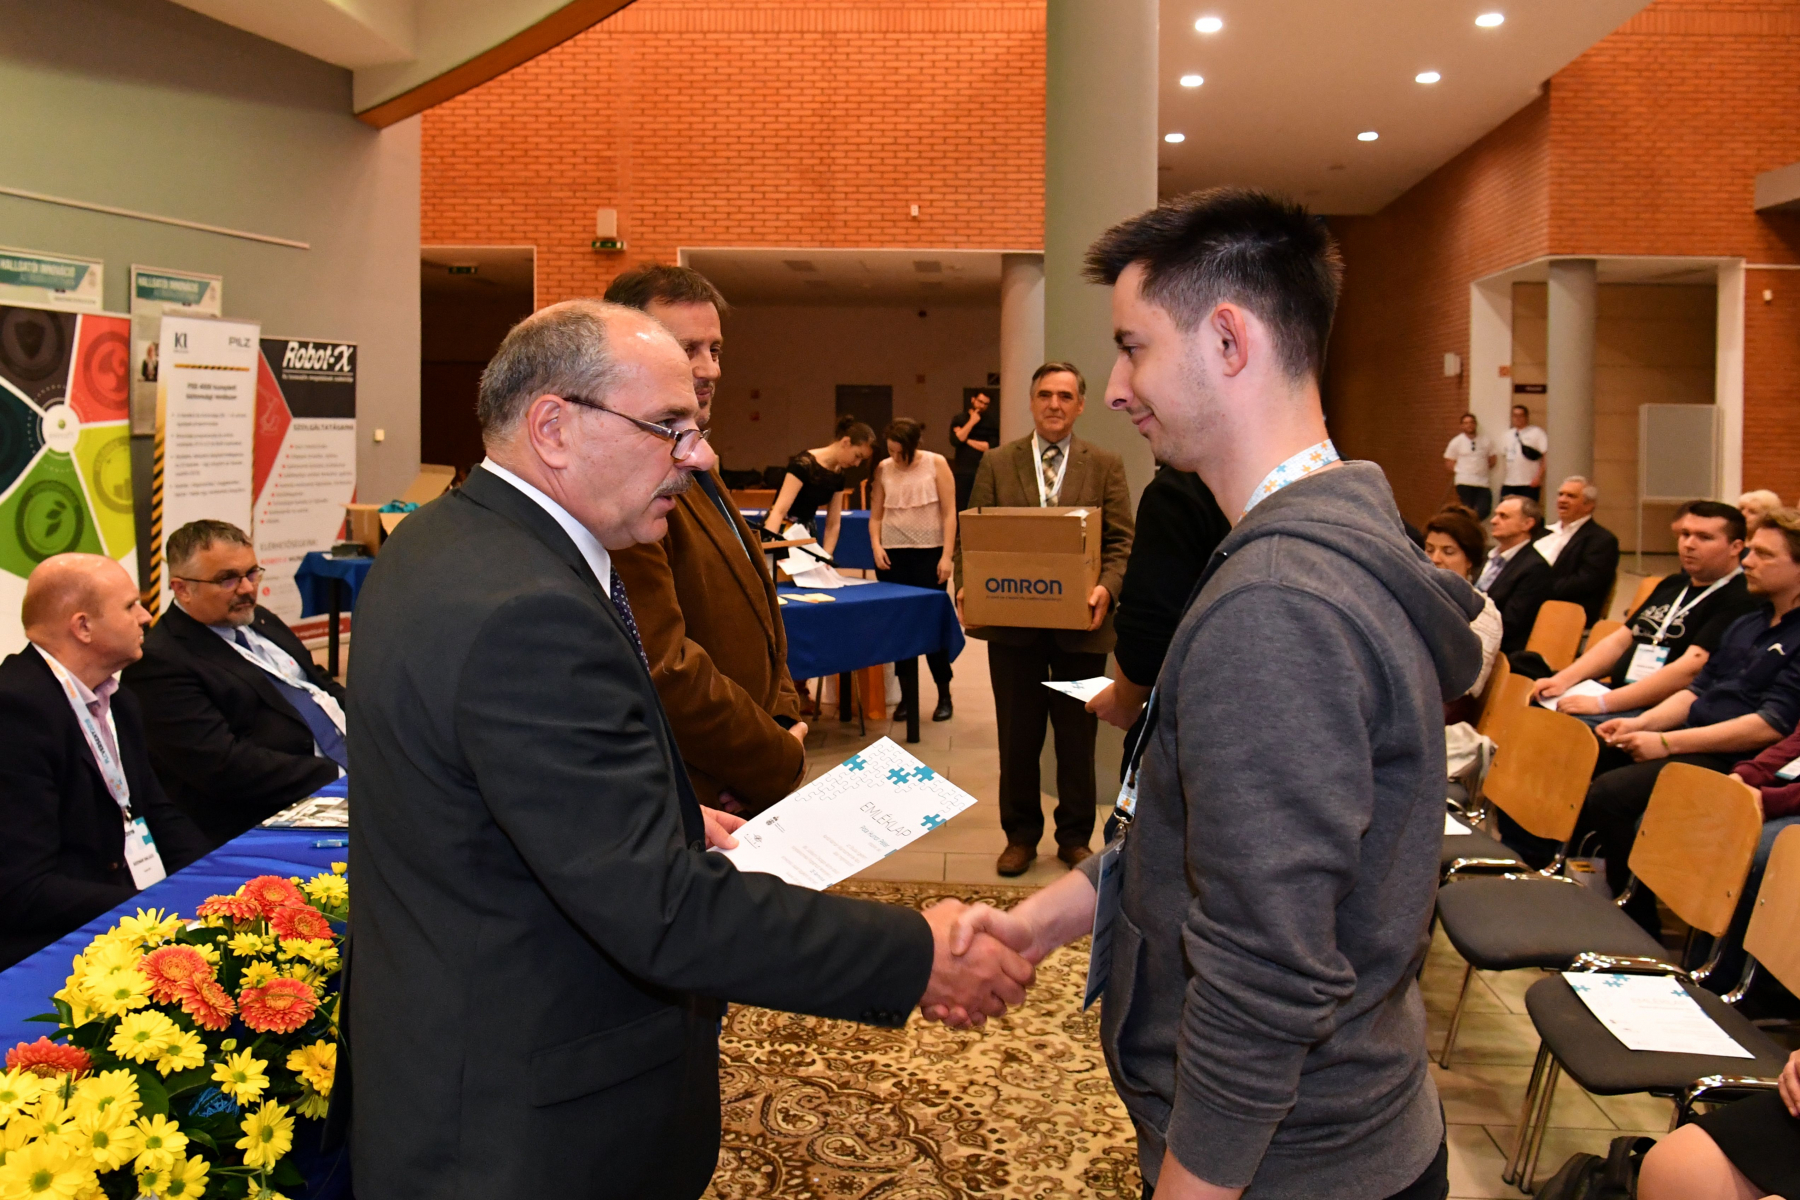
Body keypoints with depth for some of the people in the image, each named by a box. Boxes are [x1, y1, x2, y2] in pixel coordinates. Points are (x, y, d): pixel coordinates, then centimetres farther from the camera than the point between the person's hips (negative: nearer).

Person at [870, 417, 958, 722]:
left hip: (928, 552, -3)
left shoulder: (936, 464, -3)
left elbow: (949, 513, -4)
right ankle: (908, 695, 14)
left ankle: (944, 696, 13)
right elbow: (876, 515, 11)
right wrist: (876, 546, -6)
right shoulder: (883, 469, 5)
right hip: (892, 554, 3)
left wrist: (947, 555, -11)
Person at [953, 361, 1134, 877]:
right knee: (1017, 736, 10)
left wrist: (1107, 588, -19)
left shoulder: (1106, 466, 4)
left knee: (1078, 736, 10)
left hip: (1080, 624, 0)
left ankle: (1075, 837, 25)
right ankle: (1020, 835, 24)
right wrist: (968, 585, -13)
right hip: (1012, 622, 0)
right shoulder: (997, 463, 5)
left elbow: (1121, 540, -1)